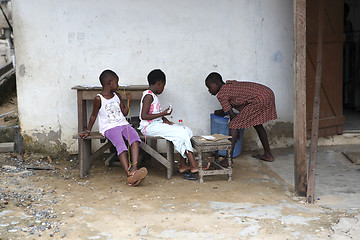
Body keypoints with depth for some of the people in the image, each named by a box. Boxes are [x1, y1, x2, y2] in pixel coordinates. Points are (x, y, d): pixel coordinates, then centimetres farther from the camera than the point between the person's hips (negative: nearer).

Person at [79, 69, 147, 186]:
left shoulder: (117, 96, 15)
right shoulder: (99, 99, -2)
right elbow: (93, 115, 7)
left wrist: (129, 100, 6)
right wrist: (88, 131, 8)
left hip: (123, 124, 5)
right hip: (109, 128, -5)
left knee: (135, 138, -27)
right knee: (121, 146, -31)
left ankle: (134, 169, -40)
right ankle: (129, 175, -42)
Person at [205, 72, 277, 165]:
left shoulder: (221, 94, -2)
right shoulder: (229, 84, 22)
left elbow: (232, 114, -1)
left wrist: (234, 130, 12)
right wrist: (221, 111, 44)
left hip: (259, 99, -10)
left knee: (234, 125, -5)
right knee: (257, 124, 29)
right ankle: (268, 155, 38)